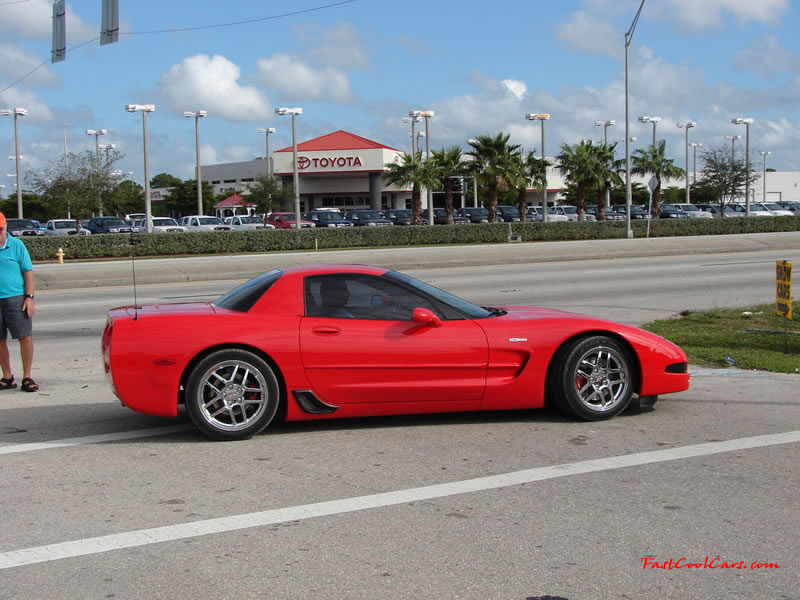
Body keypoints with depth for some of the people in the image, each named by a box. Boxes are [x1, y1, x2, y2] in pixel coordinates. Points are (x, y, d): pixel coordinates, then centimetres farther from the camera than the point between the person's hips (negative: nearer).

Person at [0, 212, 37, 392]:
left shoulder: (16, 245, 0)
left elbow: (28, 272, 2)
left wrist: (29, 297, -6)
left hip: (16, 298, -2)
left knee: (25, 337, -5)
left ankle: (27, 377, 5)